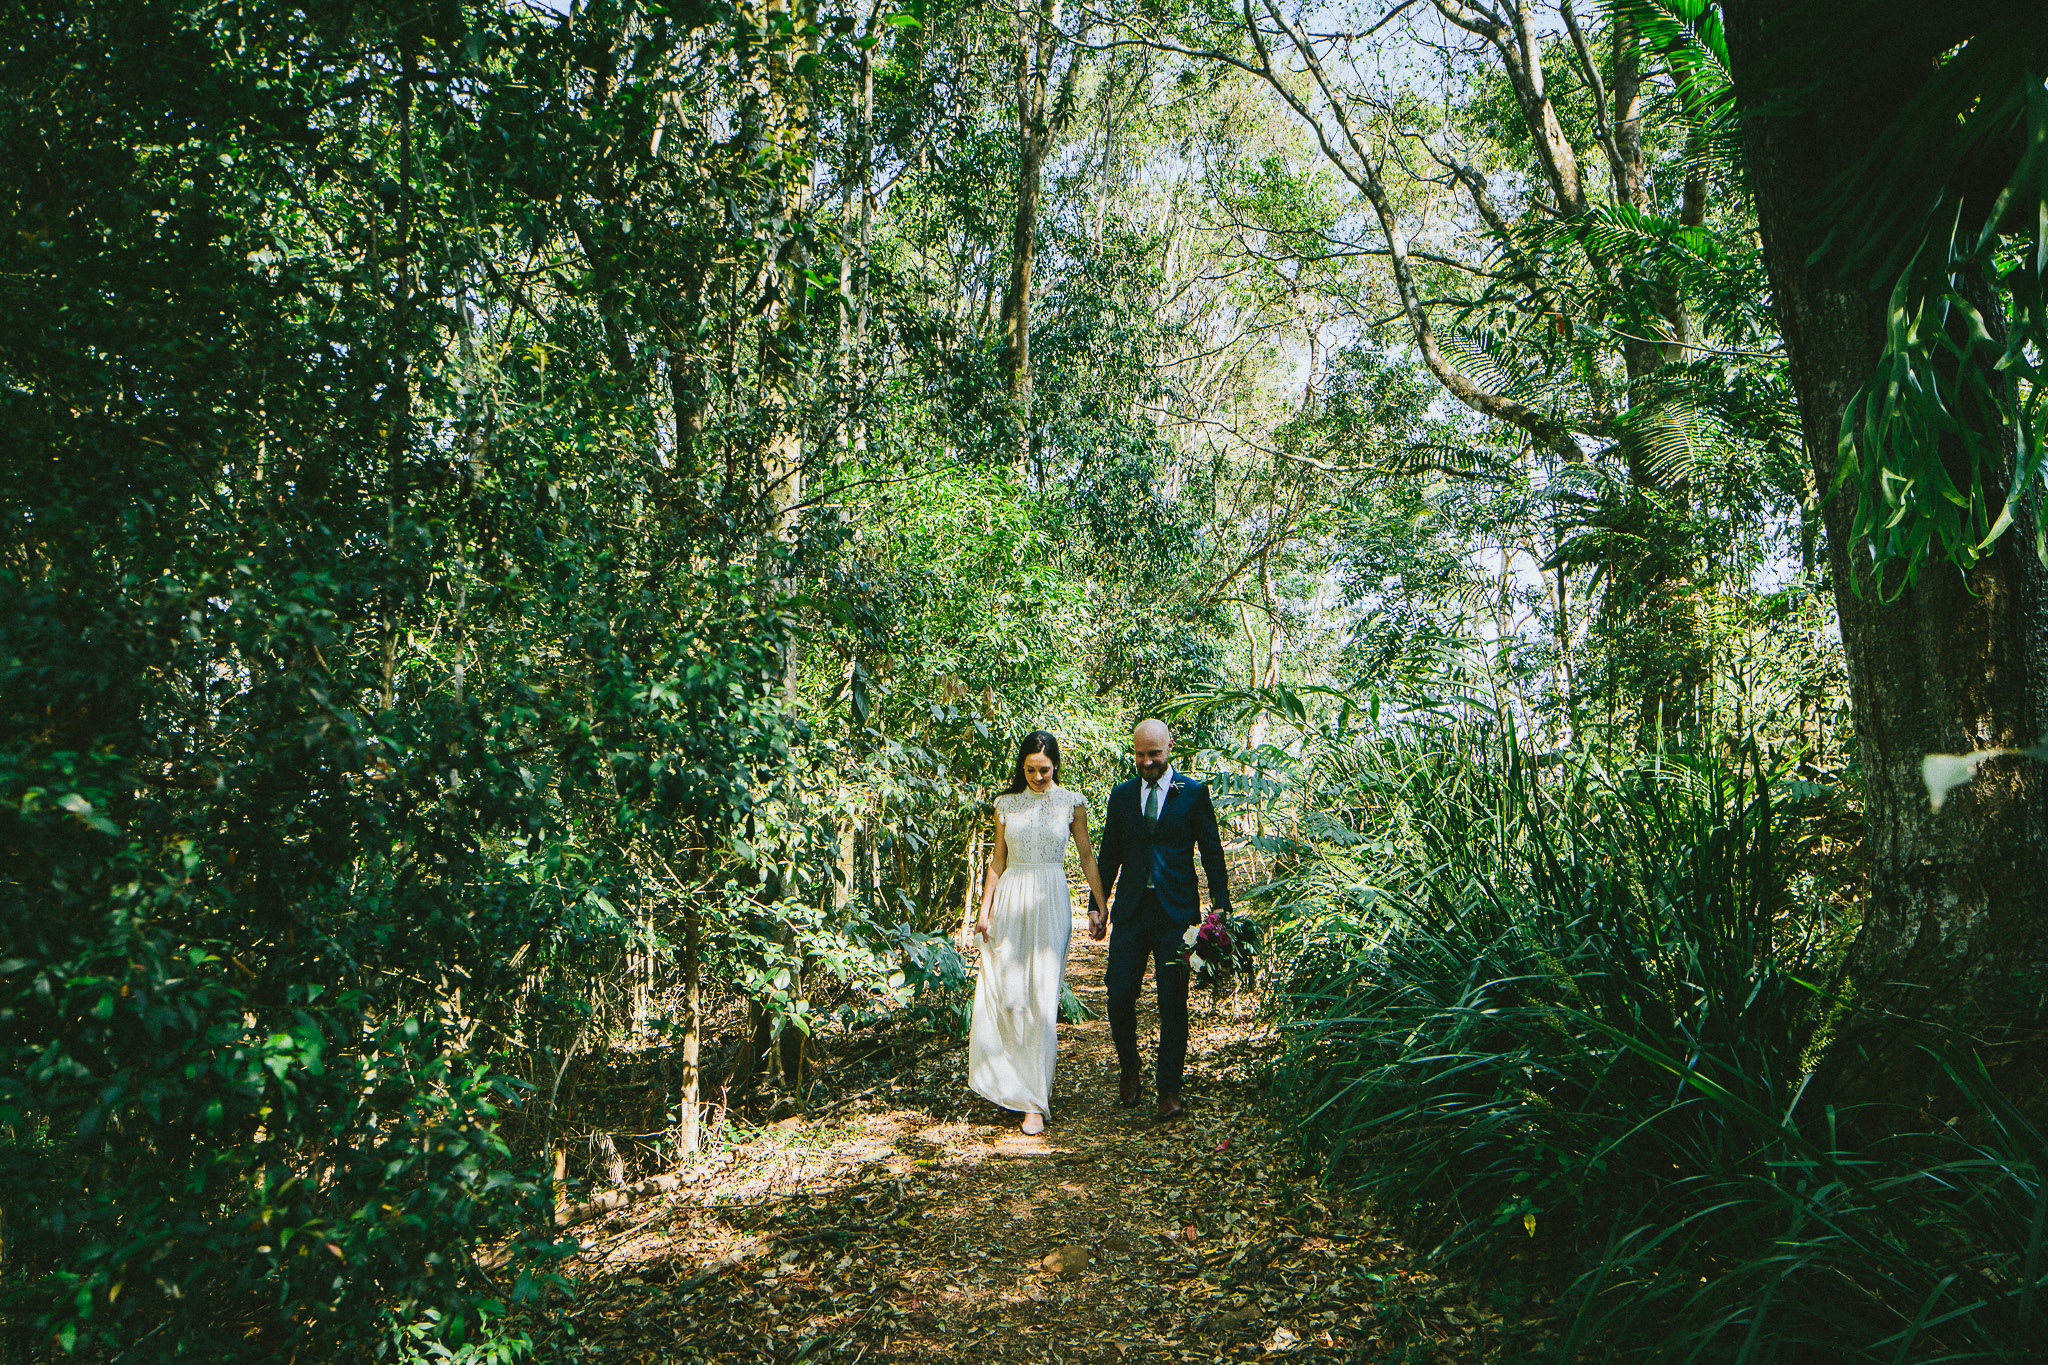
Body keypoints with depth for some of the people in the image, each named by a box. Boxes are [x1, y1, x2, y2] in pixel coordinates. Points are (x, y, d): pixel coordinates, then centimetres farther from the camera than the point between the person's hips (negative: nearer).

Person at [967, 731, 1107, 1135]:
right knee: (1007, 997, -2)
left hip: (1050, 903, -2)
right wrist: (985, 909, 4)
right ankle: (1017, 1081, 21)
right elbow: (997, 861, 11)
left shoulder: (1071, 803, 3)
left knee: (1042, 999, -7)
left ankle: (1035, 1103, -2)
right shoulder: (1006, 804, 8)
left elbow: (1087, 856, 8)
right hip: (1010, 903, 2)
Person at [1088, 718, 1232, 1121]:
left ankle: (1168, 1089, 15)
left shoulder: (1193, 793, 1)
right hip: (1130, 911, 3)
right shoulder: (1122, 795, 9)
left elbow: (1212, 853, 3)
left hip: (1176, 911, -2)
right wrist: (1096, 905, 10)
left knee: (1173, 1004, 1)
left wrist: (1222, 909, -2)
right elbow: (1109, 855, 14)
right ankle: (1129, 1072, 25)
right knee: (1119, 997, 1)